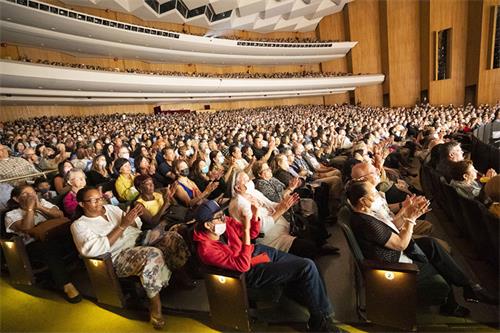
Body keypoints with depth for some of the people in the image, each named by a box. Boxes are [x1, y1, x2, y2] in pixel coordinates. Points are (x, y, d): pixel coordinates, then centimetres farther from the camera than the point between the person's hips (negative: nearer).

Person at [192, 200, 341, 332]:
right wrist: (245, 231, -35)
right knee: (307, 268, -14)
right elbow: (243, 265, -29)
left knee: (307, 265, -1)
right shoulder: (207, 249, -25)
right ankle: (321, 319, 6)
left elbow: (253, 233, 5)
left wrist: (255, 216, -14)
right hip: (252, 272, -7)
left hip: (258, 251, 7)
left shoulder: (225, 221, -6)